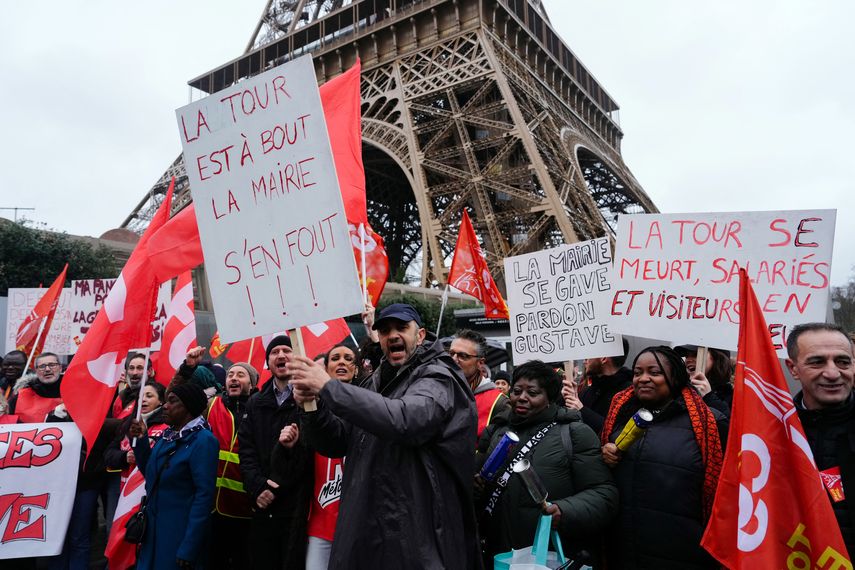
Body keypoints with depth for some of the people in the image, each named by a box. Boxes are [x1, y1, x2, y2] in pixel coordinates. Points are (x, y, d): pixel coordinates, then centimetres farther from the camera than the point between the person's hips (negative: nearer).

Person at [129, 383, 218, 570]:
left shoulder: (203, 440, -18)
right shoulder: (168, 435, 7)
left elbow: (204, 495, -20)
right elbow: (150, 474, 15)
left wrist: (188, 549, -21)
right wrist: (141, 441, 2)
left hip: (179, 533, -7)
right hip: (153, 528, 7)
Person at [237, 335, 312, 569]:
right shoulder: (256, 403, 14)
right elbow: (246, 449, 6)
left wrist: (277, 488, -13)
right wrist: (258, 487, -8)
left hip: (298, 505, -5)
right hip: (262, 507, 5)